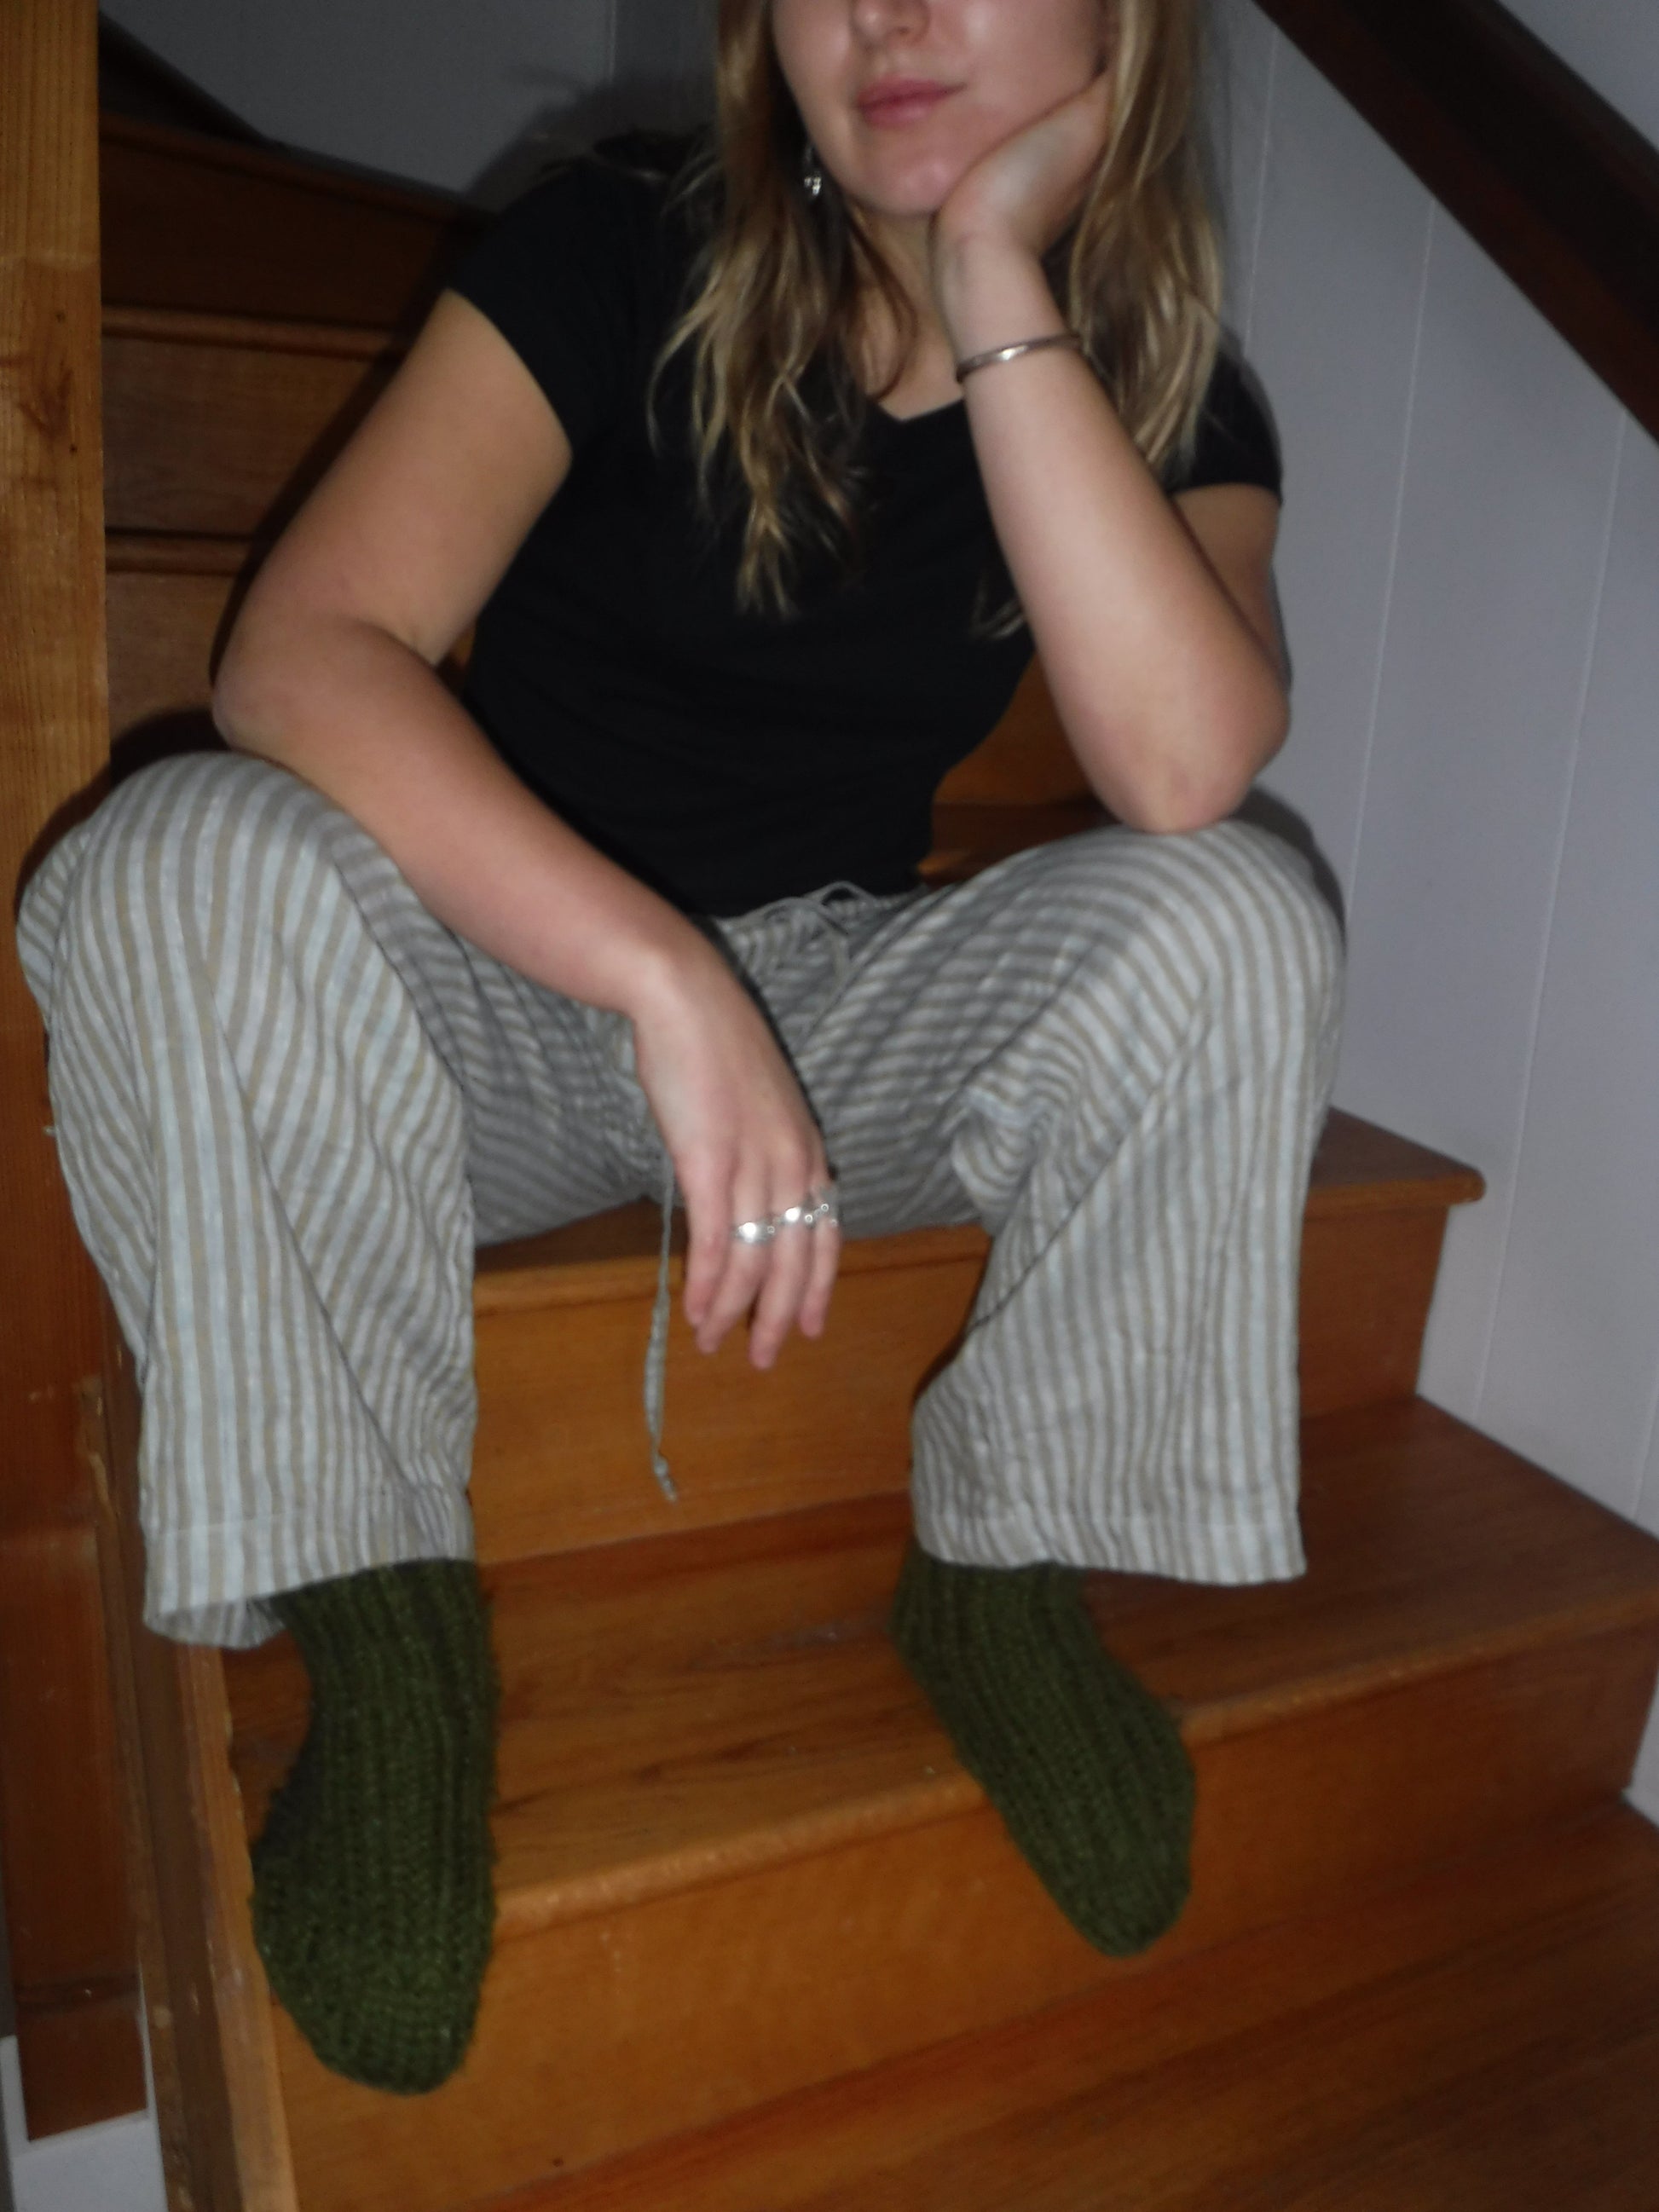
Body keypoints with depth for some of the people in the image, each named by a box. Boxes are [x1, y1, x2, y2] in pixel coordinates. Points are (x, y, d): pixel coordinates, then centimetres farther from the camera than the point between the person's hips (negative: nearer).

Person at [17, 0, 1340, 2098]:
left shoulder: (1164, 402, -1)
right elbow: (301, 647, -23)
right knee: (186, 863, -30)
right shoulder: (613, 260, -8)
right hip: (495, 988, -1)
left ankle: (1004, 1564, -8)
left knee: (1234, 918, -22)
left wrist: (1000, 294, -19)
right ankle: (384, 1633, -17)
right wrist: (669, 981, -35)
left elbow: (1185, 765, -24)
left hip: (839, 1013, 2)